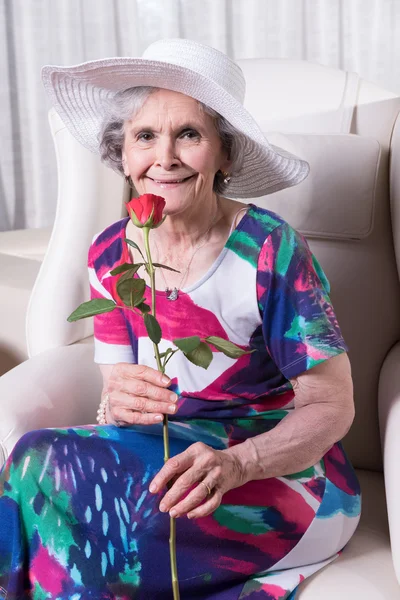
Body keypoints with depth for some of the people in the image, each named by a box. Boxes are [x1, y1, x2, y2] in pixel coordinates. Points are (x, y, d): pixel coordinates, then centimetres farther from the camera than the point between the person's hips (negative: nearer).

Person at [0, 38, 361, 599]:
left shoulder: (270, 251, -16)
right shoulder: (111, 254, 1)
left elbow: (332, 406, -13)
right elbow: (114, 390, 4)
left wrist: (234, 464, -31)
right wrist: (117, 406, -23)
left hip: (284, 470, -4)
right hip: (166, 451, 5)